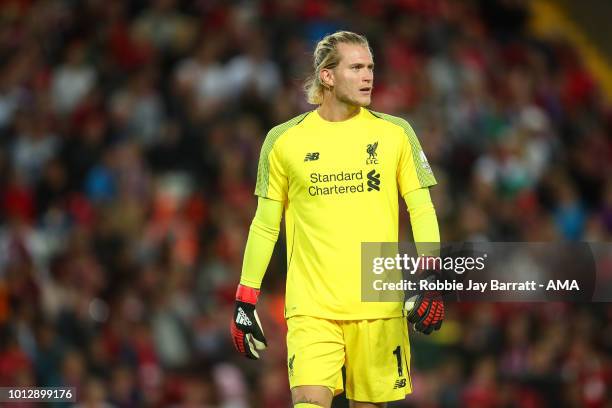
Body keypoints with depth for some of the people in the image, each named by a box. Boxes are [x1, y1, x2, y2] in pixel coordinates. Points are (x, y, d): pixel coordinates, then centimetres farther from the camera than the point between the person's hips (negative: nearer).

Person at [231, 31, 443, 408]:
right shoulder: (284, 140, 4)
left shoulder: (395, 133, 5)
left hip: (379, 305, 1)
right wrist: (245, 299, 8)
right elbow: (265, 224, 10)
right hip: (311, 306, -1)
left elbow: (422, 209, 6)